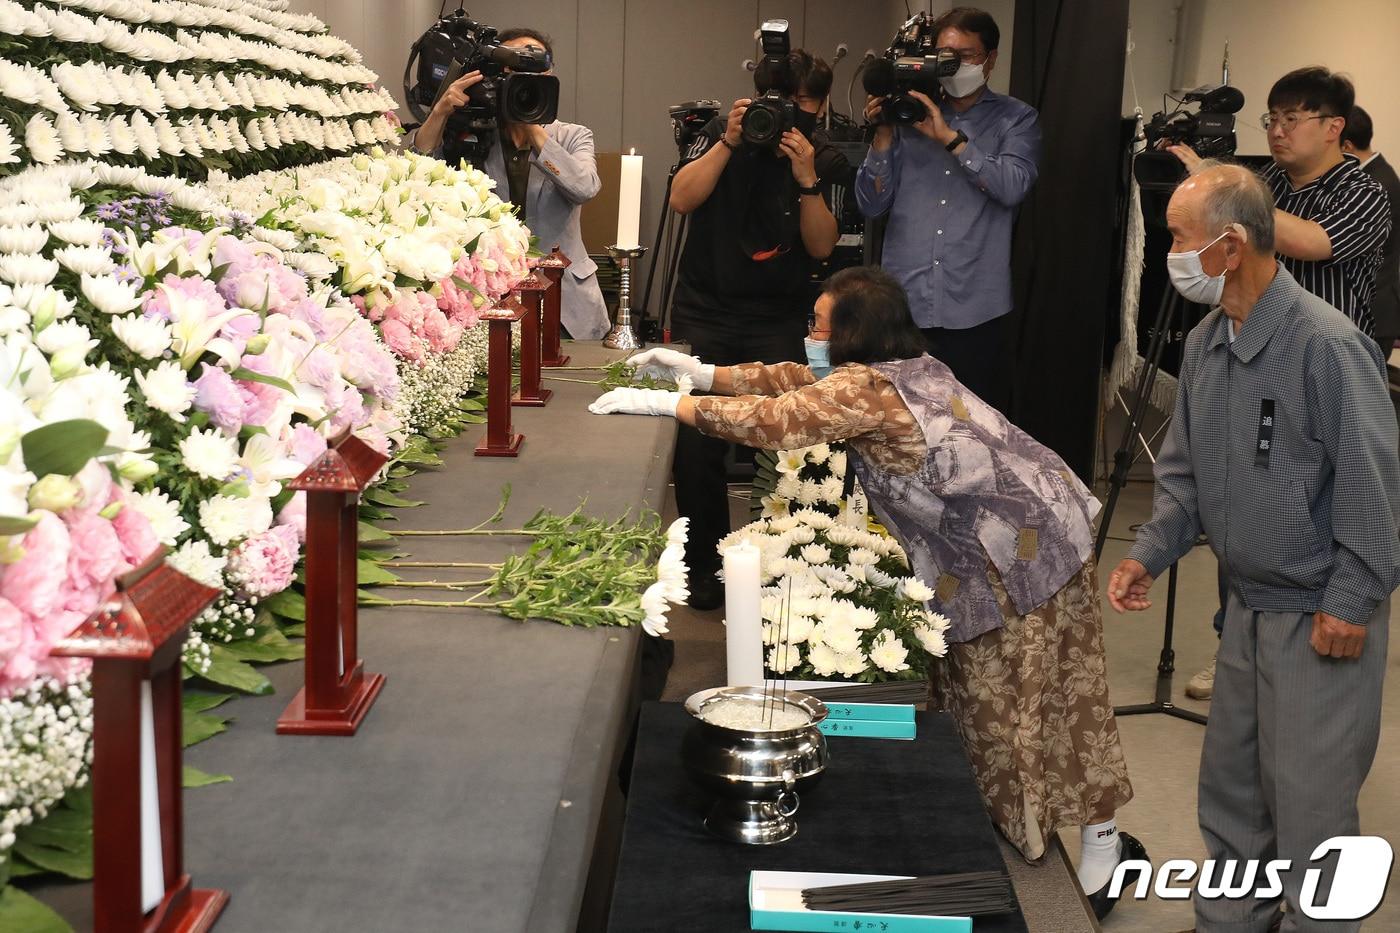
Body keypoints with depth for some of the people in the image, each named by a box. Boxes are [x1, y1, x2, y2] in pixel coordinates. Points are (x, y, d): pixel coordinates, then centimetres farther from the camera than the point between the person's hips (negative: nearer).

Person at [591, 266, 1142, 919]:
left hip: (1019, 552, -9)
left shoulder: (866, 390, -19)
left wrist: (665, 403, -11)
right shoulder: (908, 367, 10)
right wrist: (705, 373, 15)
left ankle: (1101, 847, 15)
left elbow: (772, 421, -20)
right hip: (1042, 528, 9)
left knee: (1005, 704, 3)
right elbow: (801, 382, 17)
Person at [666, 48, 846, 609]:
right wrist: (729, 143, -19)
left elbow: (821, 247, -6)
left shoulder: (825, 159, 2)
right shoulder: (725, 131, 1)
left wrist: (806, 178, -18)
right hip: (705, 311, 0)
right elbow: (682, 200, -11)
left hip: (779, 320, 0)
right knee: (697, 441, -4)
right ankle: (705, 564, 13)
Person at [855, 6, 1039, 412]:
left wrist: (949, 138, -15)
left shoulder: (1016, 119, 7)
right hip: (902, 306, 2)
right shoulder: (908, 113, 10)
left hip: (974, 312, -1)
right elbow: (872, 204, 5)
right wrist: (883, 136, -7)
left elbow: (1013, 187, -12)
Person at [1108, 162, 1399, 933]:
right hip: (1248, 603, 8)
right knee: (1229, 785, 18)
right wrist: (1149, 553, -1)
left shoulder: (1328, 346, -22)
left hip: (1323, 618, -8)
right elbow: (1184, 470, 12)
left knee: (1309, 805, 2)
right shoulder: (1204, 344, 2)